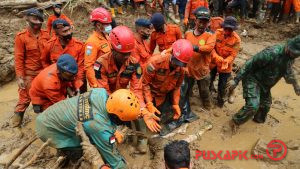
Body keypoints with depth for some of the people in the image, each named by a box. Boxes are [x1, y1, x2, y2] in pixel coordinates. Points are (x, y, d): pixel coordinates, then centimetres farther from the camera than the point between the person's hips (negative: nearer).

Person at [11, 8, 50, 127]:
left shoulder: (45, 35, 0)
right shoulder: (21, 37, -11)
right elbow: (18, 59, -11)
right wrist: (19, 77, -14)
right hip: (29, 74, -4)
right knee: (25, 98, 2)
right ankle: (16, 120, 22)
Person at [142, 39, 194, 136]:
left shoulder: (181, 69, -14)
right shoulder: (156, 62, -31)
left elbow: (177, 87, 0)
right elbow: (145, 83, -24)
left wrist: (175, 104, -6)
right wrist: (149, 104, -26)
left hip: (164, 96, 4)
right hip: (151, 94, -3)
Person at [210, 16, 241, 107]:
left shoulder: (236, 39, -17)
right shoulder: (217, 32, -13)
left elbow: (233, 55, -18)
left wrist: (225, 62, -36)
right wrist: (217, 57, -31)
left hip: (226, 65, -1)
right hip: (214, 62, 2)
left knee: (222, 85, 10)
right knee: (209, 80, 18)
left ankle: (221, 99, 40)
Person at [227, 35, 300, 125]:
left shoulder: (291, 56, -5)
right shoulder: (272, 53, -32)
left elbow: (288, 71, 17)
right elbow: (249, 64, -28)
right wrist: (236, 80, -27)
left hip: (265, 84, 8)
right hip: (254, 80, -8)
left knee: (266, 104, 20)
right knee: (253, 106, -18)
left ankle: (259, 119, 49)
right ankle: (236, 122, 4)